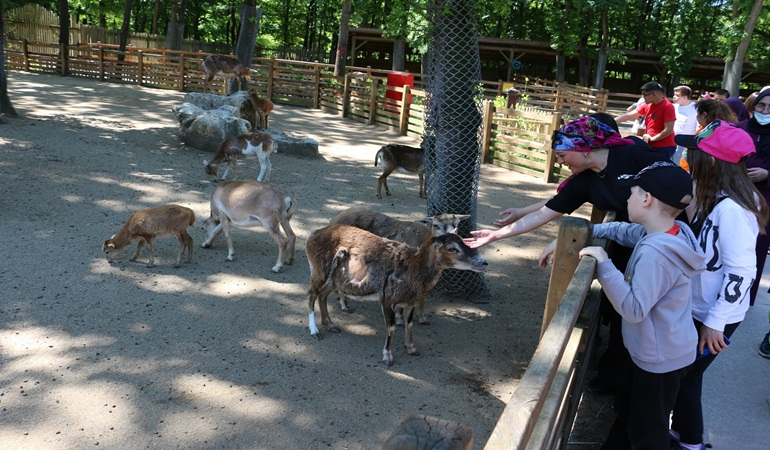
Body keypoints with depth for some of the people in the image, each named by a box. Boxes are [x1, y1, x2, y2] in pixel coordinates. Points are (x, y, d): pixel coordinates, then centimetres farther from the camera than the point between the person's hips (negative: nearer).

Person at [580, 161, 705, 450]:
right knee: (626, 408, 29)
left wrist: (604, 265, -32)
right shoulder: (672, 231, -5)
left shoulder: (655, 252, -34)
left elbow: (633, 310, -33)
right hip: (655, 351, 10)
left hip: (661, 359, -10)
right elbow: (624, 230, 14)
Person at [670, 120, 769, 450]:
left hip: (711, 317, -9)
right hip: (698, 308, 9)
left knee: (684, 377, 7)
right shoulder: (715, 198, 2)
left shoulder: (730, 208, -27)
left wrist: (714, 323, -23)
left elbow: (741, 271, -26)